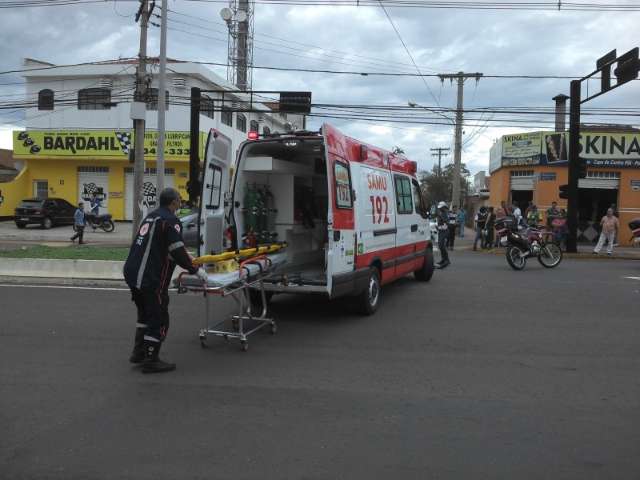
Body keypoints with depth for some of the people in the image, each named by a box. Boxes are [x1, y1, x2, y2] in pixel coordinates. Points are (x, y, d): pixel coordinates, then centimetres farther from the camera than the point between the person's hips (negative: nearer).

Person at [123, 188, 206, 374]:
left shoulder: (151, 216, 17)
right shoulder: (170, 220, -12)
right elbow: (177, 252, -17)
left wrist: (186, 257, 34)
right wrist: (195, 270, -5)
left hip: (133, 273, 9)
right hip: (151, 278, -9)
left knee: (145, 314, 23)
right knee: (159, 318, 1)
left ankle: (138, 353, 30)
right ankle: (151, 361, 6)